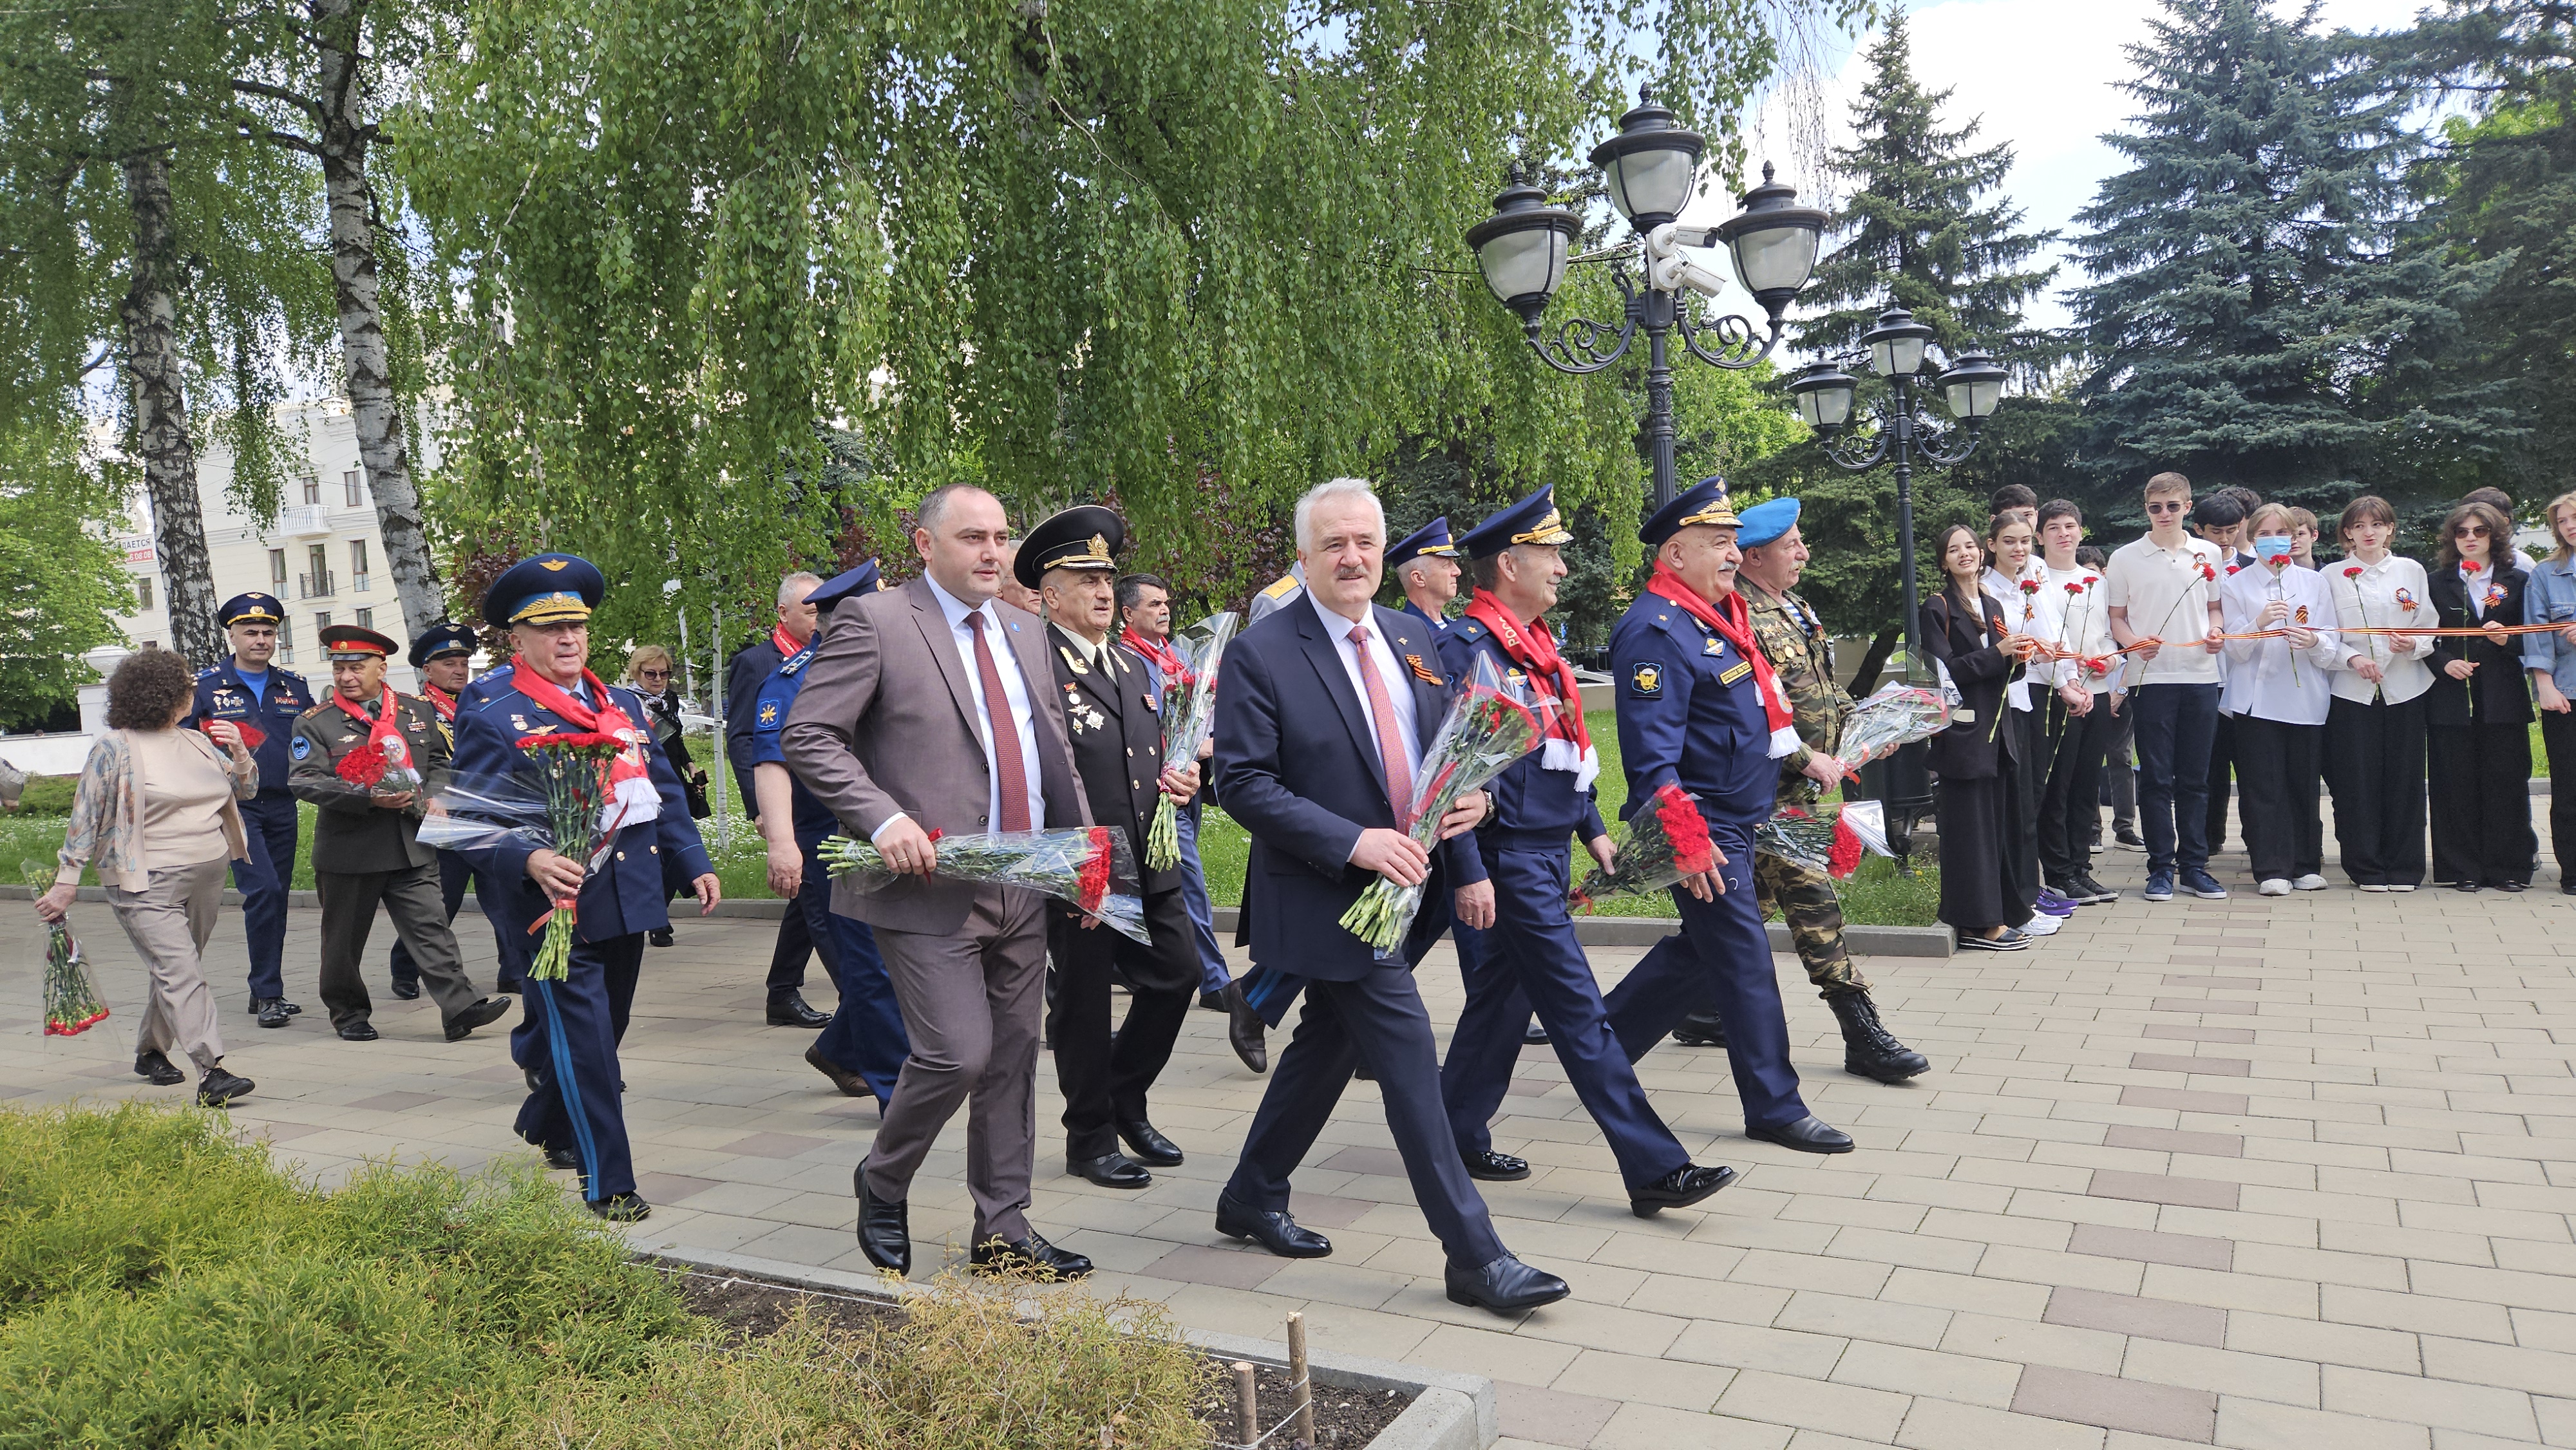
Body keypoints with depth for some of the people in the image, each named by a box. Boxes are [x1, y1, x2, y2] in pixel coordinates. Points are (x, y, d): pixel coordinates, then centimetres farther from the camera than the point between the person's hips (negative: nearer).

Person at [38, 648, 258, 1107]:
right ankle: (211, 1072, -21)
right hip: (147, 885, -6)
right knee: (180, 972, -14)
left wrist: (239, 752, -4)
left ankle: (151, 1052, 35)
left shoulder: (197, 742, 11)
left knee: (172, 970, 16)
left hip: (206, 879, 7)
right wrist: (66, 882, -8)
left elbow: (246, 791, 16)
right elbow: (85, 817, -6)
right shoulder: (115, 748, -7)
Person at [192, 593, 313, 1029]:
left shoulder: (295, 686, 12)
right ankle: (267, 992, -8)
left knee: (276, 898, 9)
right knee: (263, 891, -16)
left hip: (282, 808, 4)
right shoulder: (206, 686, 2)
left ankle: (266, 992, 20)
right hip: (234, 807, -4)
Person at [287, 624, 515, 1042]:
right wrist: (370, 798, -23)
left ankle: (461, 1009, -8)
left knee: (430, 928, -4)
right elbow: (305, 781, -11)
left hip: (412, 848, 2)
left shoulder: (419, 711, 9)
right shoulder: (314, 723, 0)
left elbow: (441, 762, 16)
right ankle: (348, 1013, 27)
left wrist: (434, 797, -5)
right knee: (345, 939, 10)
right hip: (348, 850, -1)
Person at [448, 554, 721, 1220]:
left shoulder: (622, 704, 14)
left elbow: (664, 789, 18)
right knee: (581, 1041, -6)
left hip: (627, 900, 7)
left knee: (600, 1033, 19)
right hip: (555, 906, -7)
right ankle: (607, 1184, 3)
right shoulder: (489, 713, -6)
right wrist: (531, 860, -29)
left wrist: (695, 861, 13)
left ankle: (546, 1128, 45)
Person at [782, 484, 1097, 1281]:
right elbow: (807, 736, -10)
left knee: (1012, 1058, 10)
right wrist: (884, 820, -21)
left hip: (1024, 887, 7)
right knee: (959, 1051, -10)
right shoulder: (874, 621, -6)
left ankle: (1003, 1230, 24)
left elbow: (1055, 745, 19)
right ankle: (882, 1186, 19)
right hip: (930, 887, -6)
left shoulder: (1025, 628, 14)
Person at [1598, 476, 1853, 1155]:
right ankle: (1775, 1107, 11)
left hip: (1738, 820, 10)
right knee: (1745, 960, -2)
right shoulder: (1656, 631, -19)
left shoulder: (1721, 615, 12)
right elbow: (1652, 755, -25)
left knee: (1701, 947, 18)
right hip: (1703, 830, -10)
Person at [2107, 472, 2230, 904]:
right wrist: (2135, 642, -14)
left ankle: (2194, 864, 14)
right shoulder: (2126, 558, 3)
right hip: (2151, 678, -2)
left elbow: (2214, 608, 18)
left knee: (2195, 777, 7)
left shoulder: (2210, 554, 10)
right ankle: (2160, 868, 6)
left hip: (2201, 675, 2)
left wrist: (2216, 633, -2)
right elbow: (2116, 618, 6)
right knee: (2156, 777, 0)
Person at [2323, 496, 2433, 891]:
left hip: (2405, 689, 1)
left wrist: (2413, 645, -12)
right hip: (2352, 691, -1)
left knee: (2404, 780, 2)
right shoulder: (2333, 576, 6)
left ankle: (2404, 868, 11)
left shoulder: (2412, 571, 9)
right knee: (2358, 781, -1)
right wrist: (2352, 658, -14)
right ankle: (2366, 869, 8)